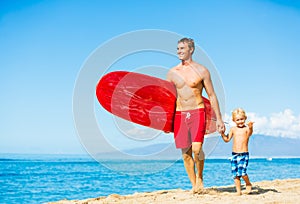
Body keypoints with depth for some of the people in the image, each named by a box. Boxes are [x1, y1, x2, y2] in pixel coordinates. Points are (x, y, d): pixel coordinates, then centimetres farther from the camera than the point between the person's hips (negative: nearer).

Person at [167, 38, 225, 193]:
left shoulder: (201, 71, 2)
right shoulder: (172, 72, 8)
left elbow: (212, 96, 4)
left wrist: (219, 119, 0)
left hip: (197, 112, -3)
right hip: (179, 114, 3)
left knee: (197, 149, -17)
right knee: (185, 153, 4)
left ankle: (200, 176, 10)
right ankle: (194, 185, 17)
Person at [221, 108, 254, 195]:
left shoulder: (246, 128, -3)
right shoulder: (233, 129, 9)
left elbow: (249, 133, -27)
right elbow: (227, 139, 12)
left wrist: (250, 127, -48)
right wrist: (222, 133, -5)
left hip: (244, 154, -4)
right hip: (234, 154, 4)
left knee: (242, 172, -17)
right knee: (235, 174, 4)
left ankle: (248, 184, 11)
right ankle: (238, 191, 15)